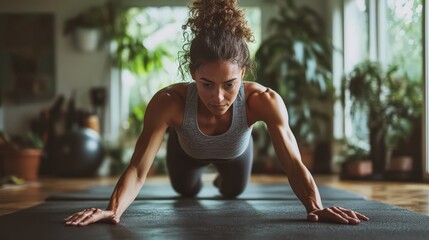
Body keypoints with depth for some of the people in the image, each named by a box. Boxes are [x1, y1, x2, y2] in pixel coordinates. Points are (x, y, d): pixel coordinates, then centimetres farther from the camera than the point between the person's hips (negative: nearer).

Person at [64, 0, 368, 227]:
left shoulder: (264, 101, -46)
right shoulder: (169, 102, -47)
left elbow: (294, 164, -44)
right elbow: (139, 168, -47)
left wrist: (316, 208, -62)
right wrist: (114, 209, -65)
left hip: (236, 152, 1)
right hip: (188, 150, 0)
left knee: (235, 190, 32)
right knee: (186, 190, 31)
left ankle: (221, 179, 70)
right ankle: (203, 177, 68)